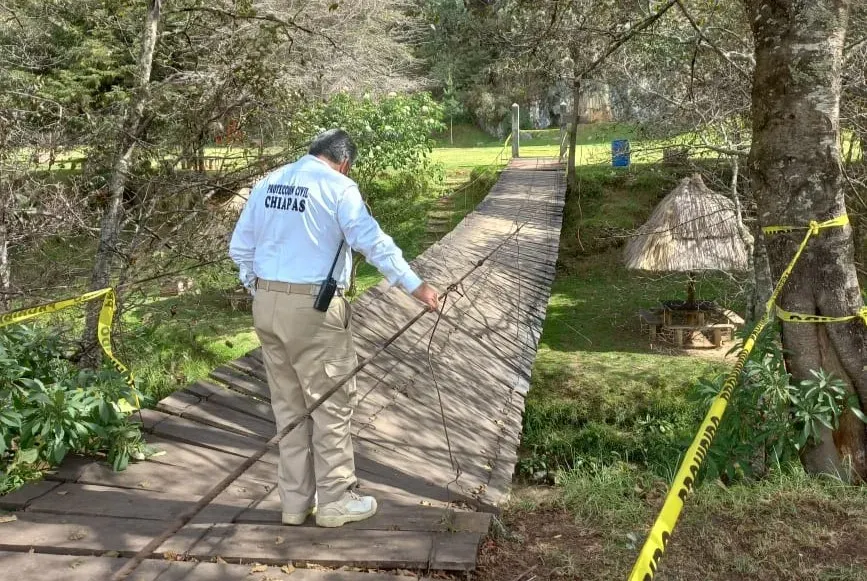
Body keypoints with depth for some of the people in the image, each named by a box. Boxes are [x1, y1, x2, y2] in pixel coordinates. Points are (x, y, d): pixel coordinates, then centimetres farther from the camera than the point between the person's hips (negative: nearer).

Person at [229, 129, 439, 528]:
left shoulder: (268, 183, 12)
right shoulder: (338, 186, -7)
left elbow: (239, 247, 13)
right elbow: (372, 241, -17)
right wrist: (415, 285, -16)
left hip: (266, 305, 7)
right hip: (313, 309, -7)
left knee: (288, 405, 14)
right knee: (332, 403, 5)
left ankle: (296, 501, 21)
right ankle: (335, 500, 13)